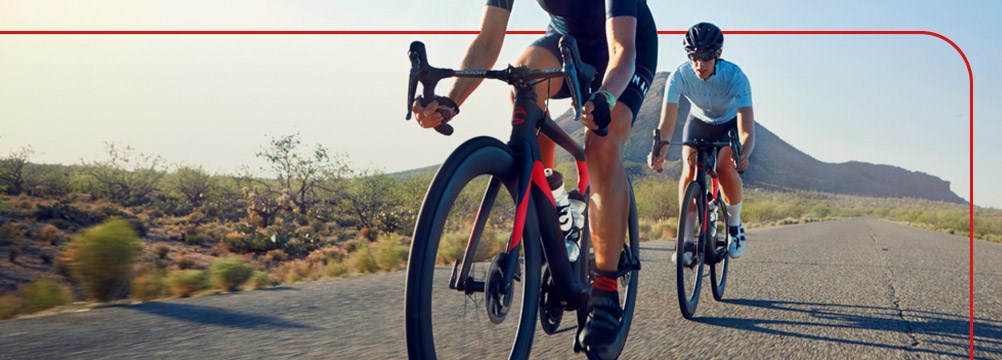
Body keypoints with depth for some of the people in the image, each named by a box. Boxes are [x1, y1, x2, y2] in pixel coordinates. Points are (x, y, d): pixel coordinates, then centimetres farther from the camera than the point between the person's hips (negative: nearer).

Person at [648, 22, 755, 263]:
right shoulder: (680, 76, -31)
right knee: (689, 170, -21)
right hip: (698, 122, 2)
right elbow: (667, 123, -35)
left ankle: (735, 226, 1)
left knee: (725, 168, -26)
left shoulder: (735, 76, -35)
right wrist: (659, 150, -56)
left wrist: (744, 155, -62)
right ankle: (686, 239, -11)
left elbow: (747, 130, -41)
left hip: (730, 123, -1)